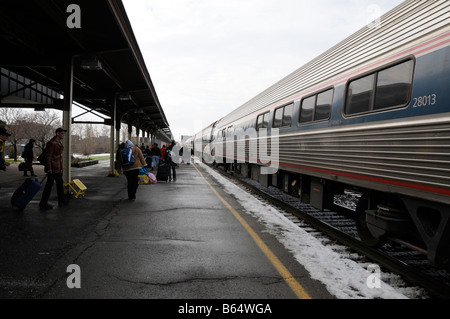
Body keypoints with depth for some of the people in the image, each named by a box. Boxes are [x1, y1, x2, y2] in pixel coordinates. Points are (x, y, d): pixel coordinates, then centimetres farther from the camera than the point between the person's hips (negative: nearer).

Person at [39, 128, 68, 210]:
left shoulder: (59, 143, 13)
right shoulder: (52, 143, -17)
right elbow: (48, 156, -20)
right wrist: (49, 168, -22)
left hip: (58, 168, 10)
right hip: (53, 169, -10)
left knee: (60, 183, 16)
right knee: (49, 184, -4)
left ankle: (61, 201, 27)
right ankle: (43, 203, 6)